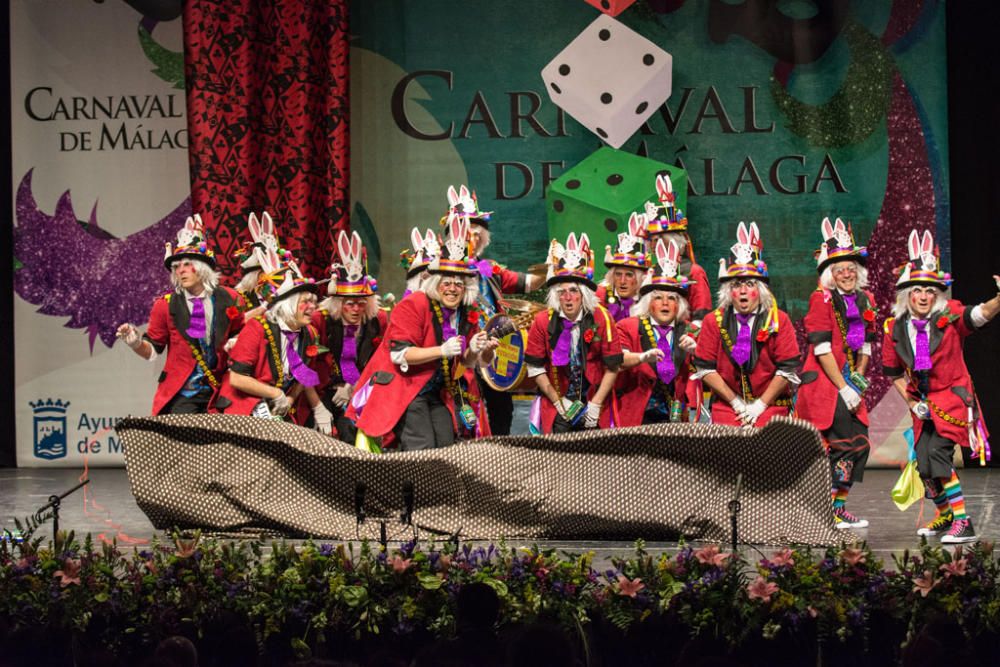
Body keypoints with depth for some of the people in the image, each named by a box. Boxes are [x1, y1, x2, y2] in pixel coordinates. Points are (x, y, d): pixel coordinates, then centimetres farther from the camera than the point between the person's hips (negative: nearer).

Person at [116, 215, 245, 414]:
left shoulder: (228, 300, 3)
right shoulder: (166, 305, 2)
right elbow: (152, 351, 8)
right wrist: (137, 343, -13)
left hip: (217, 391, 1)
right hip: (180, 395, -1)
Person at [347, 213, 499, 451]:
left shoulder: (467, 315, 5)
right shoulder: (412, 306, -16)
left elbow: (466, 363, 12)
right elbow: (399, 354, -22)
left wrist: (473, 351, -12)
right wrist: (441, 351, -31)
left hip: (440, 393, 7)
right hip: (404, 388, -7)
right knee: (421, 450, -18)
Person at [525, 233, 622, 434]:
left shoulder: (601, 318, -5)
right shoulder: (543, 322, -4)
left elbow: (612, 368, -3)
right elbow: (535, 368, 0)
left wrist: (595, 405, -9)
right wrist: (559, 402, -6)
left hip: (596, 404, 0)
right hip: (556, 407, 0)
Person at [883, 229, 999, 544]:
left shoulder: (950, 317, -11)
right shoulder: (894, 329, 0)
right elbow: (893, 373, 11)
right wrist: (912, 403, 1)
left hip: (953, 397, -5)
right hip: (923, 403, 5)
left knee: (935, 453, -22)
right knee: (925, 463, 7)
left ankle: (962, 522, -19)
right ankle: (945, 514, 33)